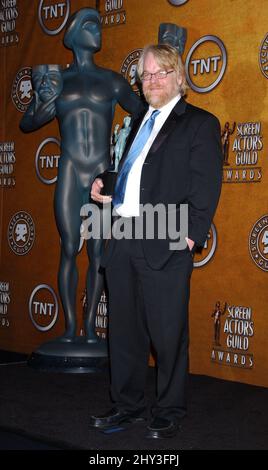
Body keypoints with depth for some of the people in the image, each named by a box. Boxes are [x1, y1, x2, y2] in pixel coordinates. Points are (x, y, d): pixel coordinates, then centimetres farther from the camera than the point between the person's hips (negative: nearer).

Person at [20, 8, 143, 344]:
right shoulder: (56, 80, 8)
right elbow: (26, 124, 10)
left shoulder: (111, 81, 7)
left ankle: (90, 325, 11)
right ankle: (70, 326, 8)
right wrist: (43, 104, -9)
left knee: (97, 252, 2)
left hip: (103, 175, 0)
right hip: (70, 173, 0)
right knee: (69, 250, -1)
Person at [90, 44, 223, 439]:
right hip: (122, 240, 7)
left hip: (166, 245, -7)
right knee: (124, 329, 14)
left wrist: (191, 235, -16)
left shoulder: (199, 123, 0)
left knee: (168, 335, 1)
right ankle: (128, 405, 27)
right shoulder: (139, 122, 21)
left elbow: (206, 186, -8)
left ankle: (169, 413, 16)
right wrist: (104, 188, 7)